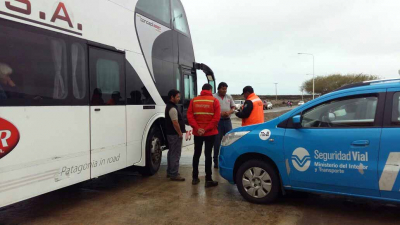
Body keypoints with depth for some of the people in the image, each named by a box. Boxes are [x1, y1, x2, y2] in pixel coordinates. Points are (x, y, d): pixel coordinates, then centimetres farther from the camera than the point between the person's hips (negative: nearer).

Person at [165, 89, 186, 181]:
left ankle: (170, 172, 27)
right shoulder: (173, 108, -19)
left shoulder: (169, 106, 15)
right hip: (175, 134, -11)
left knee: (171, 153, 17)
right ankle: (174, 174, 0)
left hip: (170, 133, 11)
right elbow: (175, 123, -23)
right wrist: (180, 134, -15)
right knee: (175, 154, -5)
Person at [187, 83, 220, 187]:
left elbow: (189, 116, -3)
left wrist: (197, 128, -9)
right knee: (208, 155, 1)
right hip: (210, 133, -3)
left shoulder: (194, 100, 4)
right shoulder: (214, 101, -4)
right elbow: (217, 117, -12)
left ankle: (195, 178, 21)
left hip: (197, 133, 3)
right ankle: (208, 180, 3)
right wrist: (206, 129, -12)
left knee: (196, 154, 14)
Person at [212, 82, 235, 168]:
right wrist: (220, 113, -18)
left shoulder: (229, 97, 12)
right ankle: (216, 161, 9)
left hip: (227, 121, 4)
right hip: (218, 121, -4)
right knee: (217, 142, 0)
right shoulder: (214, 97, -3)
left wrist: (229, 112, -7)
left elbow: (233, 108, 15)